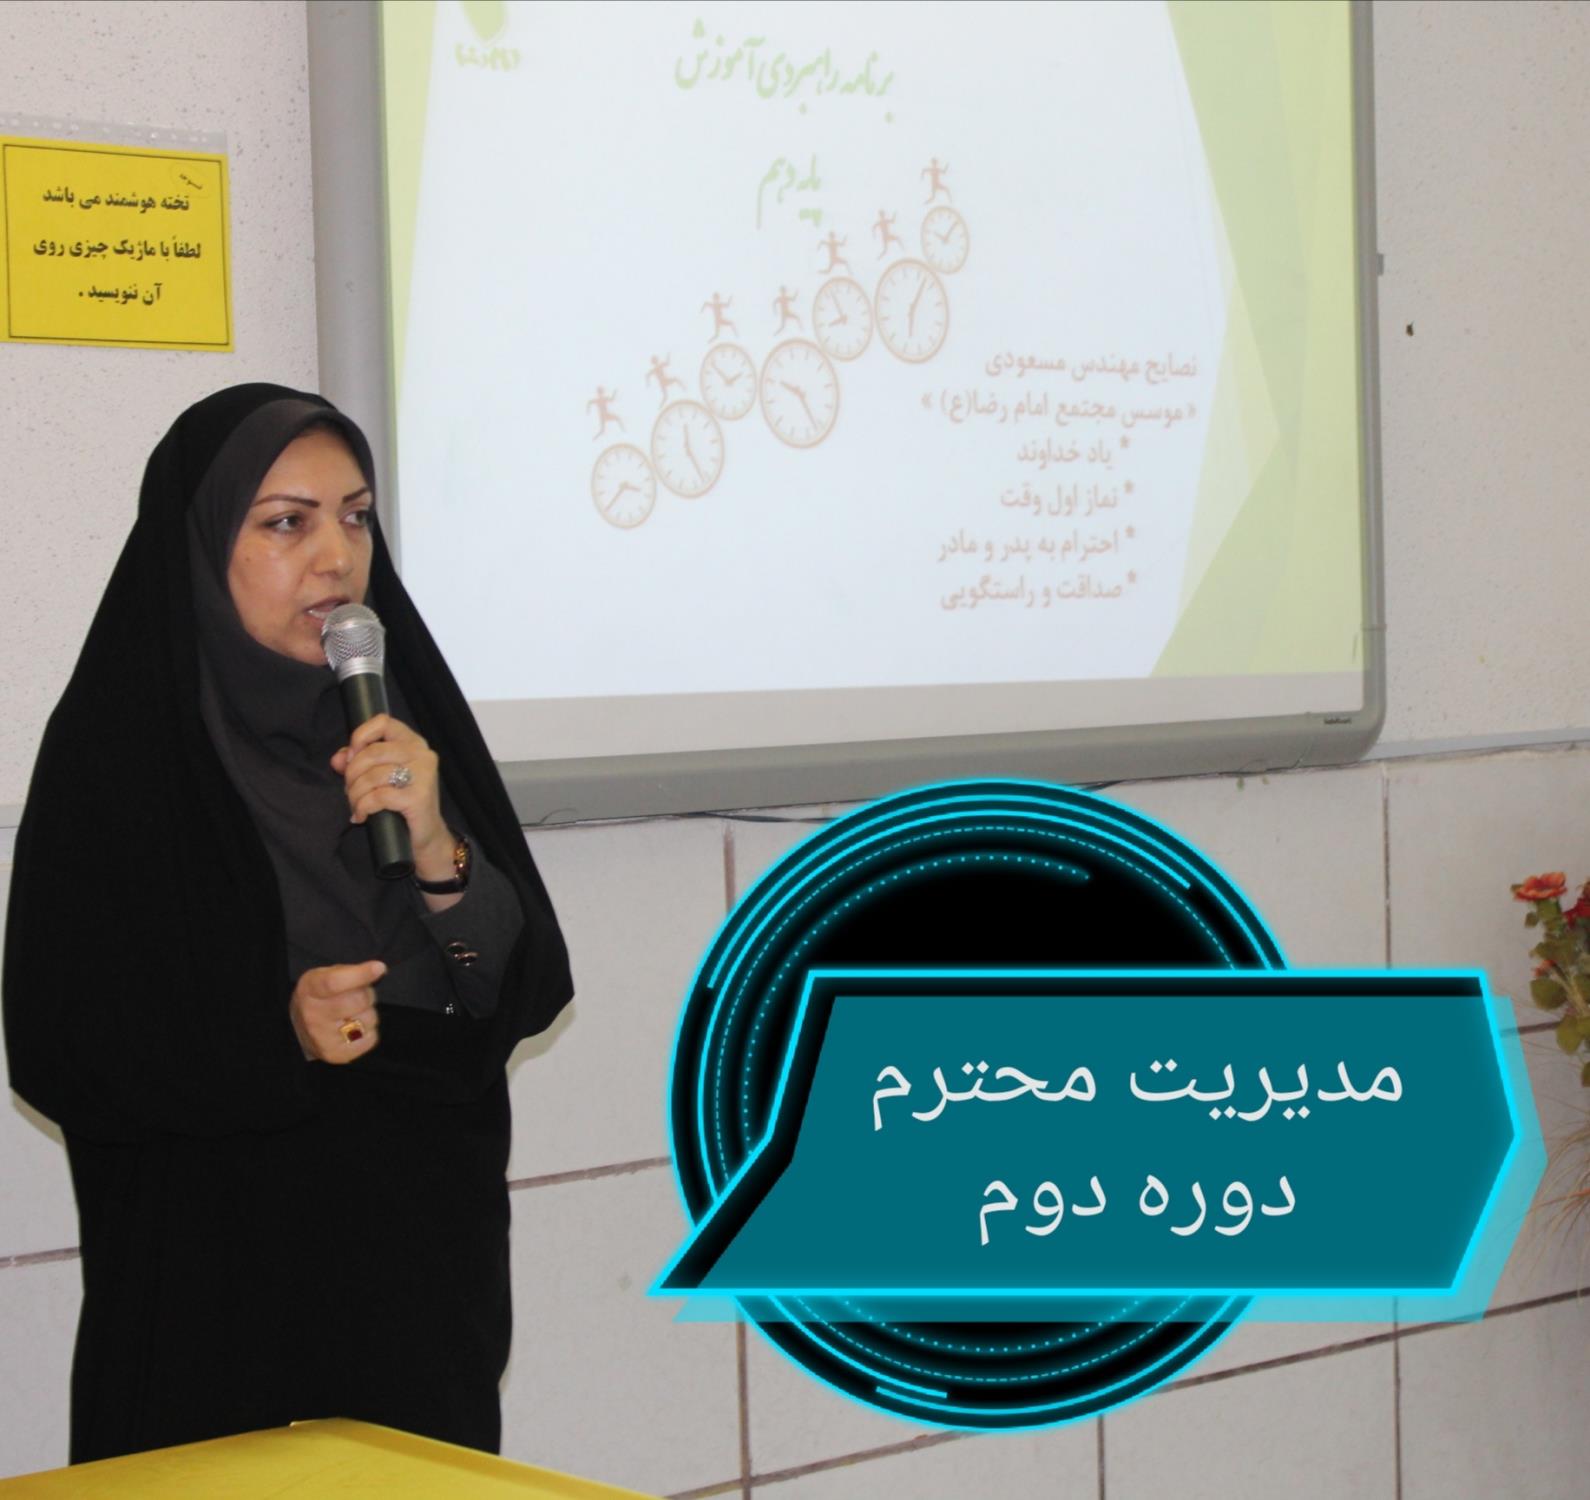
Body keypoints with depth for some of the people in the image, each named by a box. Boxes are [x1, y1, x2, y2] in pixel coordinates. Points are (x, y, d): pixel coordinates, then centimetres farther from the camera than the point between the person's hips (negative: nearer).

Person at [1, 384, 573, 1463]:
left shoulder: (406, 718, 5)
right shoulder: (117, 751, -7)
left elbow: (531, 989, 1)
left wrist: (437, 849, -17)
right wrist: (273, 1036, -22)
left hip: (425, 1264, 4)